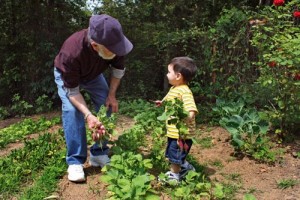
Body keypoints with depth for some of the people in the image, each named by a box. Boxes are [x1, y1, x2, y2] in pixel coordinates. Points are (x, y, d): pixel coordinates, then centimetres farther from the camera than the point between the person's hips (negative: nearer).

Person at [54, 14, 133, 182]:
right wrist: (88, 115, -44)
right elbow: (72, 91, -33)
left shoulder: (114, 43, -34)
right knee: (72, 110, -23)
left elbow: (118, 69, -12)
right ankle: (75, 161, -12)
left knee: (106, 107, -8)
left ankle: (99, 154, 5)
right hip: (67, 75, -4)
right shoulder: (71, 53, -46)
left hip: (93, 74, 4)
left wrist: (111, 95, -16)